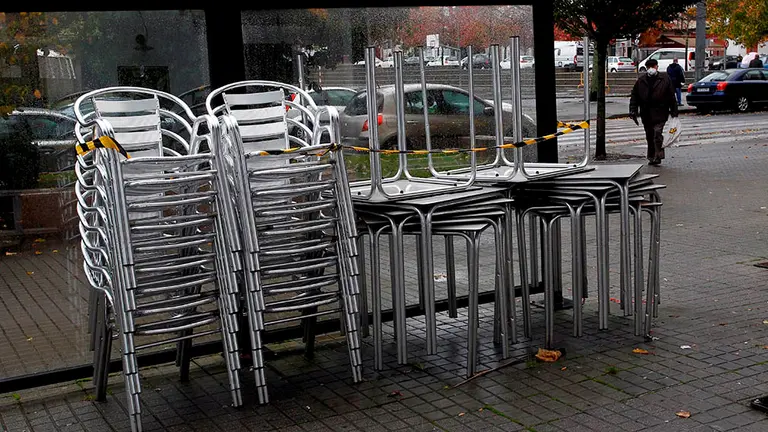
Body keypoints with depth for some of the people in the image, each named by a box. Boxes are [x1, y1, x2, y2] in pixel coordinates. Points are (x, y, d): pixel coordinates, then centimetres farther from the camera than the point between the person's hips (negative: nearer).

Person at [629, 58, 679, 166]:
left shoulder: (665, 79, 3)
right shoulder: (640, 81, 9)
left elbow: (672, 97, 5)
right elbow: (634, 97, 10)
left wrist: (674, 112, 3)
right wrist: (633, 111, 1)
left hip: (660, 113, -3)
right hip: (646, 114, 3)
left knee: (658, 133, -16)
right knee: (649, 136, 10)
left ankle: (658, 156, -13)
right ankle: (651, 157, 20)